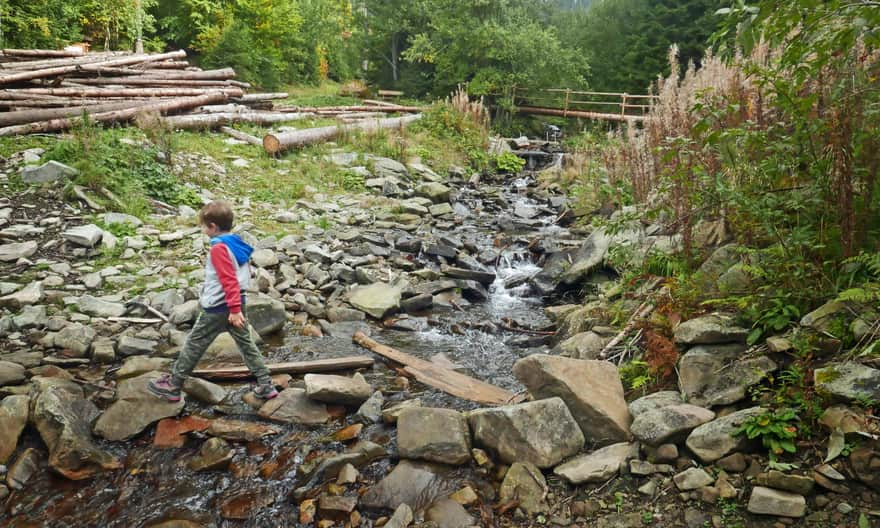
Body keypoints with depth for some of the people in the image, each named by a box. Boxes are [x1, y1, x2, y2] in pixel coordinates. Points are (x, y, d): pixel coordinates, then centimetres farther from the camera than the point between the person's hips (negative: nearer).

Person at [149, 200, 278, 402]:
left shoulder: (219, 247, -18)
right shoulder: (237, 244, 6)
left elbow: (228, 280, -23)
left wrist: (234, 309, -23)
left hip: (218, 308, -8)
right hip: (236, 304, 8)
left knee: (194, 345, 6)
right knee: (246, 343, 12)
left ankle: (173, 386, 19)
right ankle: (266, 386, 11)